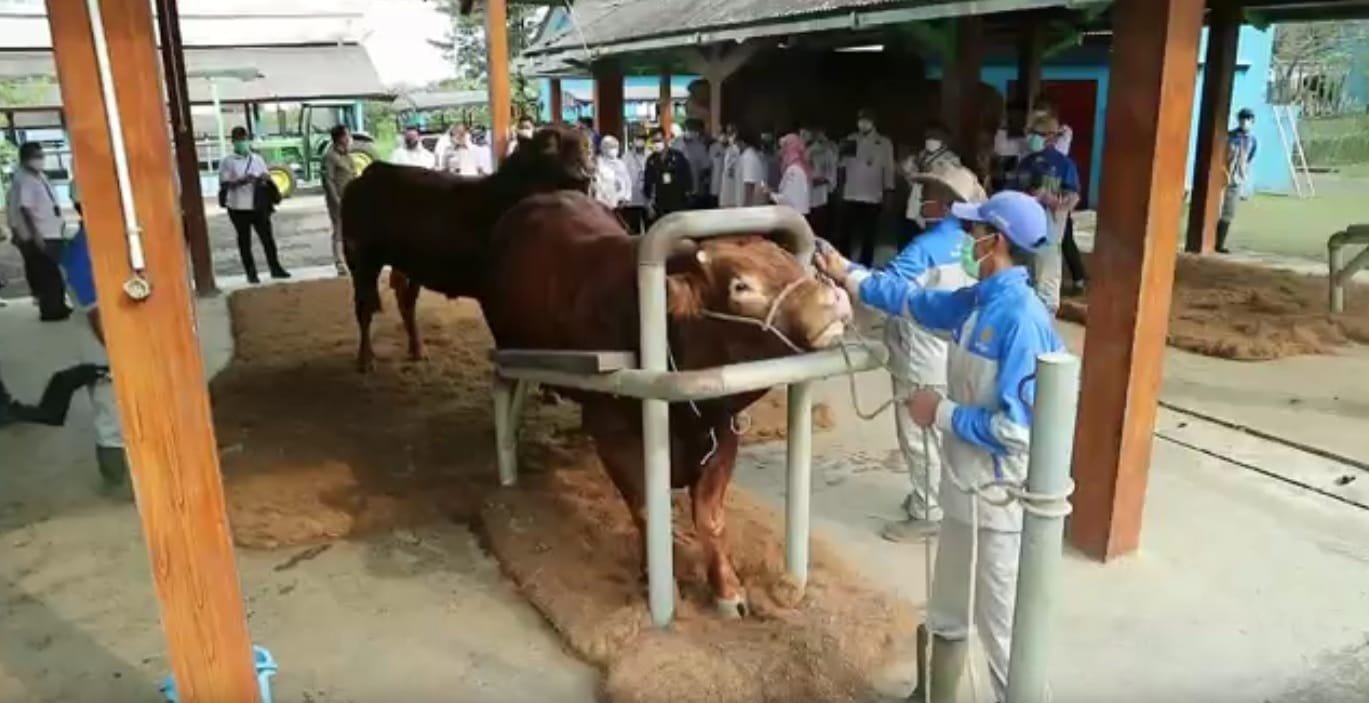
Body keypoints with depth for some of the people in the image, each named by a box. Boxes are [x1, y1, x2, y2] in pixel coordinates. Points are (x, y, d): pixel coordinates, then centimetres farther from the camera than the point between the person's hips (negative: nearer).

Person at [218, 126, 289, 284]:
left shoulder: (257, 159, 10)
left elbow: (265, 177, 15)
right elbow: (224, 184, -8)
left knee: (267, 237, 4)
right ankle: (251, 273, 12)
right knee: (244, 240, 5)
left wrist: (263, 178, -9)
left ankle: (275, 268, 14)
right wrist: (241, 181, -24)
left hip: (258, 205, 3)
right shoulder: (227, 162, -2)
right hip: (238, 207, -3)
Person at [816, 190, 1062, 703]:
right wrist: (849, 275, 22)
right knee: (946, 617, 27)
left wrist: (943, 413, -16)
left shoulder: (1021, 319, -25)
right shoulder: (976, 301, 1)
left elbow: (1015, 428, -28)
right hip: (964, 489, 9)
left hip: (1001, 500, -9)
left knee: (1003, 630, 7)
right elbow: (915, 300, 20)